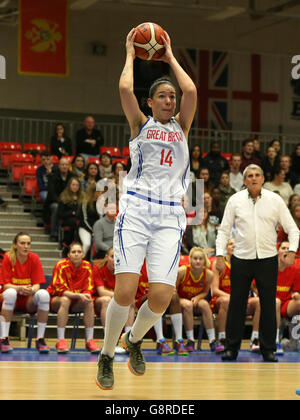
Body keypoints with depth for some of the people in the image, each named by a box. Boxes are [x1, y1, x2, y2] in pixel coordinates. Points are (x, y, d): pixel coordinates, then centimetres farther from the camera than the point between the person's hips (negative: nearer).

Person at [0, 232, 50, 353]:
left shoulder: (34, 258, -4)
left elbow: (37, 284, -7)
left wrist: (32, 290, -31)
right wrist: (20, 288, -32)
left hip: (29, 300, 2)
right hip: (12, 301, -2)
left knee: (44, 294, -30)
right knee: (10, 293, -36)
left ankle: (40, 339, -23)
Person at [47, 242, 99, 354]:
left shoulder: (87, 266, -5)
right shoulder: (61, 265, -16)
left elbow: (88, 289, -3)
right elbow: (60, 289, -21)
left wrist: (86, 295, -28)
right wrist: (78, 295, -35)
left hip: (77, 303, 4)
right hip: (56, 299, -4)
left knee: (89, 302, -25)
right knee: (65, 300, -36)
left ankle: (89, 340, -22)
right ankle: (60, 341, -36)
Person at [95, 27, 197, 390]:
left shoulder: (181, 127, 18)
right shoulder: (140, 124, 13)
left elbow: (191, 92, 1)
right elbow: (125, 88, -4)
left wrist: (170, 57, 13)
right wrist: (130, 54, 11)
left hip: (170, 215, 2)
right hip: (136, 209, -2)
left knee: (161, 296, -10)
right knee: (125, 291, -15)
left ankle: (134, 340, 20)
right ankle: (106, 356, 6)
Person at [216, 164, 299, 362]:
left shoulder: (275, 200, 1)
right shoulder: (235, 200, 2)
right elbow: (224, 230, 7)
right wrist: (220, 255, -3)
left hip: (268, 259, 0)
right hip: (241, 259, 0)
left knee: (268, 305, 1)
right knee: (236, 304, 2)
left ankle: (268, 349, 9)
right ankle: (232, 348, 10)